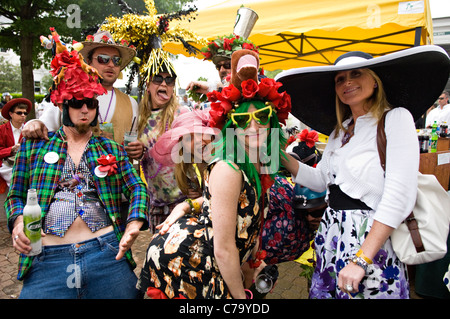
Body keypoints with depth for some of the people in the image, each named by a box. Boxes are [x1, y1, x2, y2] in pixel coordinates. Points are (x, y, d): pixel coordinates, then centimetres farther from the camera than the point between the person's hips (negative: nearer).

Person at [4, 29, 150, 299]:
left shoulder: (111, 148, 14)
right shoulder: (34, 145, 13)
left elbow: (136, 187, 7)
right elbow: (16, 194, 15)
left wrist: (134, 222, -10)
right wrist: (18, 221, -6)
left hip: (107, 253, 1)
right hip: (47, 258, 0)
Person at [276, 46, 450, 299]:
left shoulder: (395, 118, -10)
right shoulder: (339, 131, 12)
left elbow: (399, 197, -18)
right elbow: (319, 180, 13)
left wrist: (361, 260, -21)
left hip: (371, 240, -6)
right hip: (332, 235, 7)